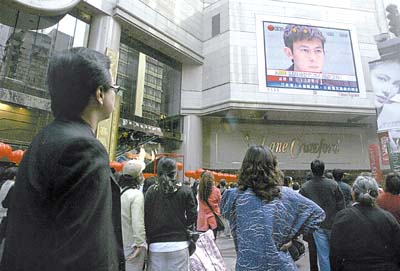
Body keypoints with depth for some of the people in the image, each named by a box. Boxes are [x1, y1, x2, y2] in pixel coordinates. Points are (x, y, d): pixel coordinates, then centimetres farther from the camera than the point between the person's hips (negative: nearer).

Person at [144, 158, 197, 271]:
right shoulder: (185, 191, -5)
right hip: (179, 244, -1)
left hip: (156, 245, 2)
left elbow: (146, 218, -1)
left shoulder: (151, 191, -2)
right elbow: (192, 216, -4)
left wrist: (149, 239, 10)